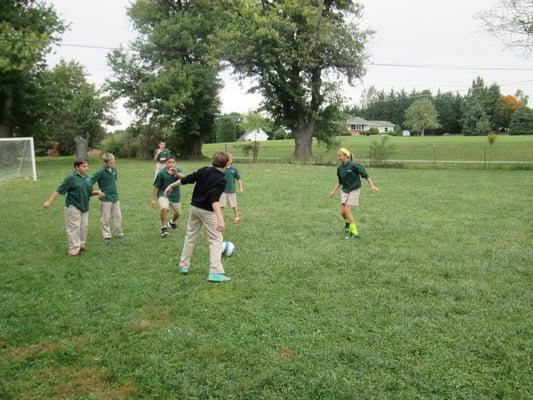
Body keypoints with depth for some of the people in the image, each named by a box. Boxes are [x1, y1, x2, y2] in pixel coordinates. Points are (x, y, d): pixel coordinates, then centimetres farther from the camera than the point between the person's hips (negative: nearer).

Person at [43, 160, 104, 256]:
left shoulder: (87, 178, 7)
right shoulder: (71, 178, -13)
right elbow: (59, 190, -12)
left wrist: (96, 192, -4)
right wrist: (49, 201, -14)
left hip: (84, 207, 7)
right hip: (73, 207, -7)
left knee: (84, 226, 13)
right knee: (74, 227, -4)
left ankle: (80, 245, 31)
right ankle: (74, 250, 3)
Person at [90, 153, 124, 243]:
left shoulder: (114, 170, 4)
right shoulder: (101, 173, -14)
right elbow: (91, 181, -16)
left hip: (115, 197, 6)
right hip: (106, 198, -6)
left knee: (118, 216, 12)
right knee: (105, 218, 3)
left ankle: (118, 233, 26)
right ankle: (107, 236, 11)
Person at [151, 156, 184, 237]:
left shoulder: (178, 171, -5)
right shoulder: (161, 173, -13)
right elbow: (156, 187, -8)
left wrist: (176, 173, -42)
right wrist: (153, 199, -8)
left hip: (175, 196, 4)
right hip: (163, 195, -4)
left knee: (177, 213, 16)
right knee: (164, 209, -31)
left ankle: (173, 222, 52)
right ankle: (164, 227, -11)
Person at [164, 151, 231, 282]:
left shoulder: (204, 170, -1)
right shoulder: (221, 180, -20)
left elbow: (187, 179, 6)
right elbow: (214, 199, -33)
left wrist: (171, 186, 21)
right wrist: (220, 219, -41)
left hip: (195, 207, 7)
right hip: (207, 212, -7)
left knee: (190, 236, 19)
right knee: (216, 240, -2)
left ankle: (183, 265, 28)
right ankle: (215, 272, -10)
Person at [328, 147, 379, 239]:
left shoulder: (353, 165, -15)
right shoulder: (340, 168, 4)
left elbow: (365, 175, -12)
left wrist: (372, 185, -17)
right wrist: (334, 191, 15)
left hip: (354, 190, -6)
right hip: (344, 191, 6)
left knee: (347, 210, -16)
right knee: (342, 212, 1)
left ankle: (354, 232, -7)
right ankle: (348, 222, 38)